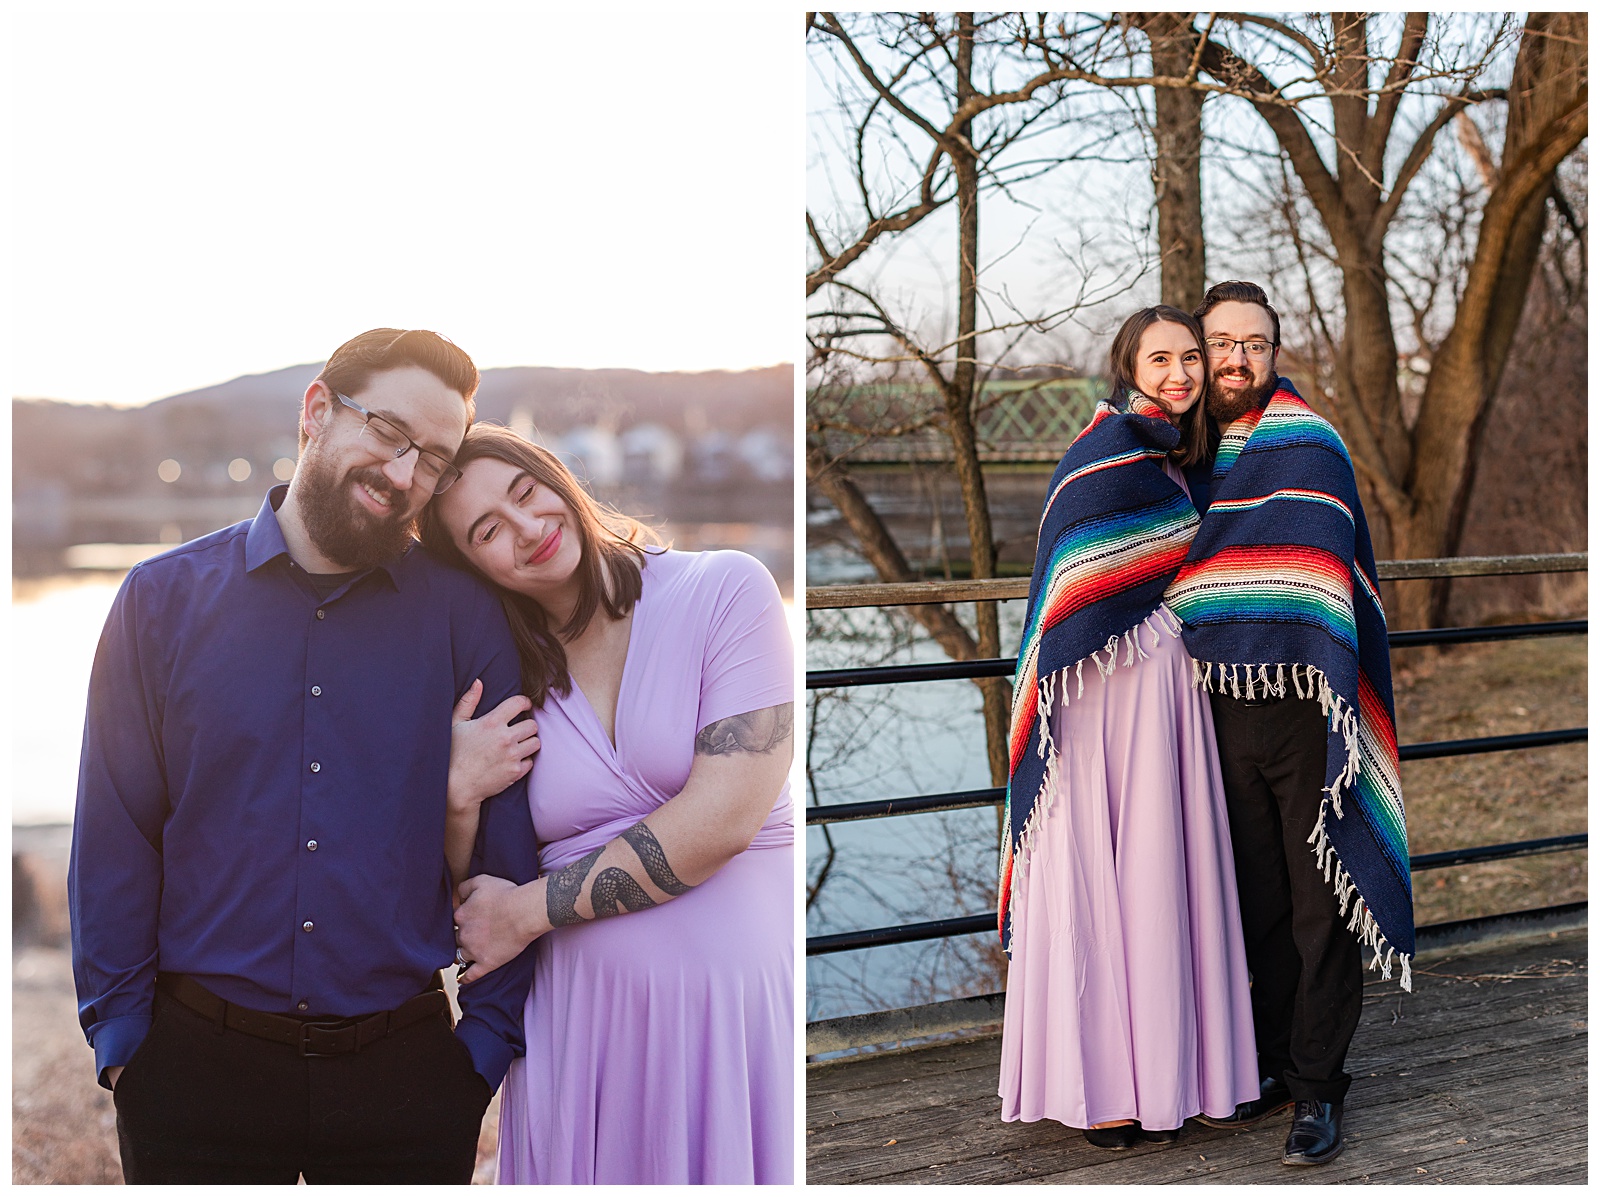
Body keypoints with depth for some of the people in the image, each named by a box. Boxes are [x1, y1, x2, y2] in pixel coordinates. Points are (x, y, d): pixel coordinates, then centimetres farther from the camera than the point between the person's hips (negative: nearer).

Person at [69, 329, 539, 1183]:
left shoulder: (466, 617, -1)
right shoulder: (164, 598, 1)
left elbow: (509, 846, 0)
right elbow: (114, 836, 2)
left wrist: (486, 1046, -3)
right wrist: (119, 1037, -1)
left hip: (407, 1078, 0)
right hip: (197, 1068, 0)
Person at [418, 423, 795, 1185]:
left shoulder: (726, 591, -5)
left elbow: (722, 820, -14)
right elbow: (468, 903, 11)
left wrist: (528, 911, -7)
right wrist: (459, 801, -11)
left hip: (745, 1000, -2)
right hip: (582, 1024, 3)